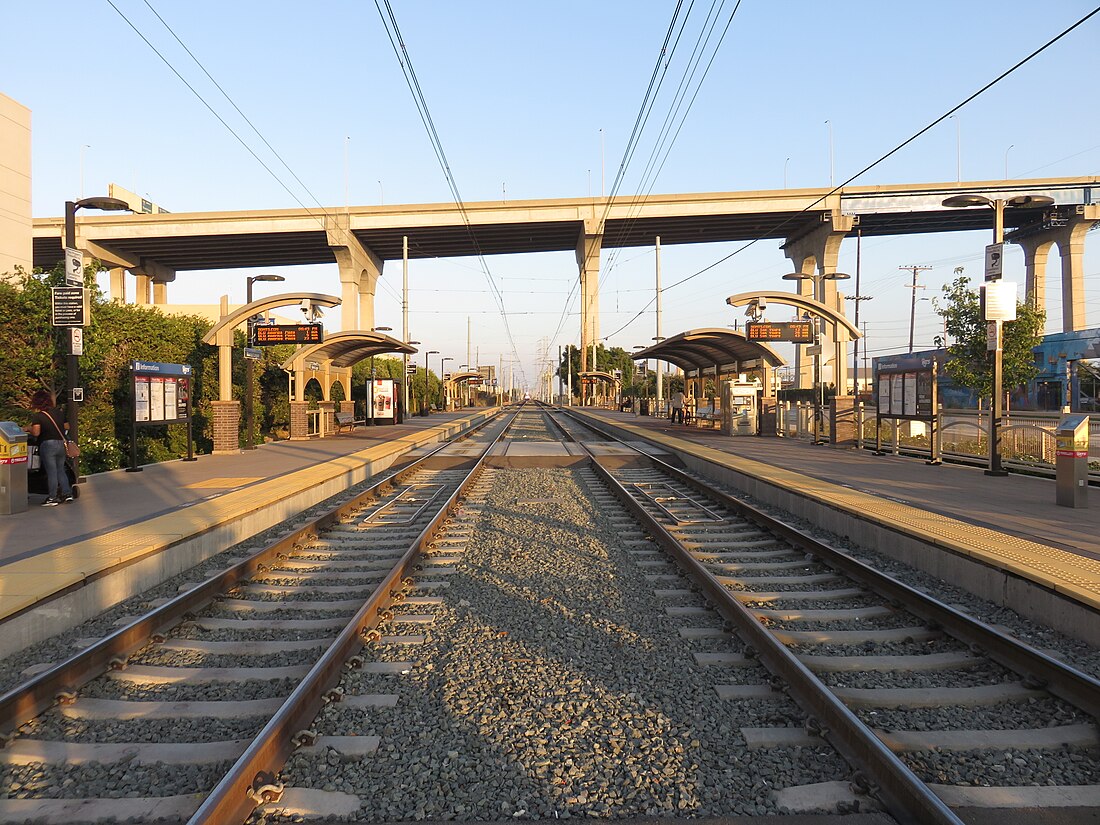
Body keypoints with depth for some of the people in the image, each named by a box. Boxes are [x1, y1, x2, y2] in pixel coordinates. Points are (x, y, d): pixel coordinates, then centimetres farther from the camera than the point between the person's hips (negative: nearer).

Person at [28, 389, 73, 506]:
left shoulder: (37, 416, -8)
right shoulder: (60, 412, 7)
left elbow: (36, 432, -17)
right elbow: (67, 427, 13)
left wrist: (29, 430, 2)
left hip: (48, 444, -5)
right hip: (61, 443, 5)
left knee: (51, 472, 0)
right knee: (60, 470, 16)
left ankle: (52, 498, 5)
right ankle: (67, 493, 15)